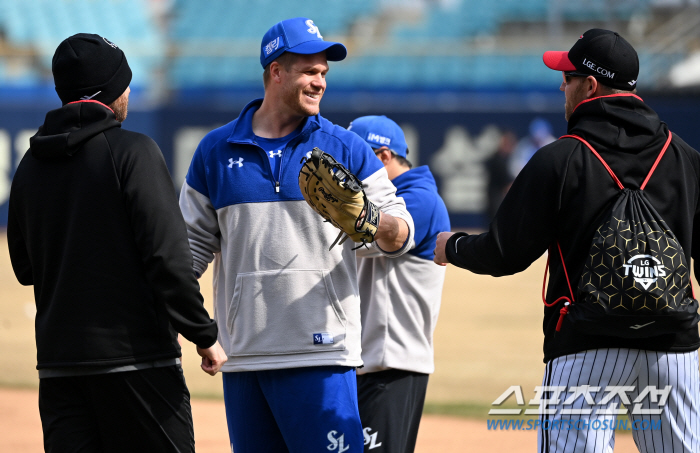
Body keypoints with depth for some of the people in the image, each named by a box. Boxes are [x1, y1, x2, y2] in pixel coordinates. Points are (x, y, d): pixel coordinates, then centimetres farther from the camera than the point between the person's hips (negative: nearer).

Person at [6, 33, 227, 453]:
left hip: (59, 361, 6)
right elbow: (167, 256, -13)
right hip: (137, 356, -6)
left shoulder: (31, 166, 11)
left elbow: (25, 268, 18)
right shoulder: (132, 151, -7)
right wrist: (204, 335, -7)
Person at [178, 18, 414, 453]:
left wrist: (373, 224, -22)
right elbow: (194, 242, 14)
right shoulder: (216, 151, 10)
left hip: (322, 355, -3)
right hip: (243, 356, 3)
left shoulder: (346, 148, 4)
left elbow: (401, 235, 2)